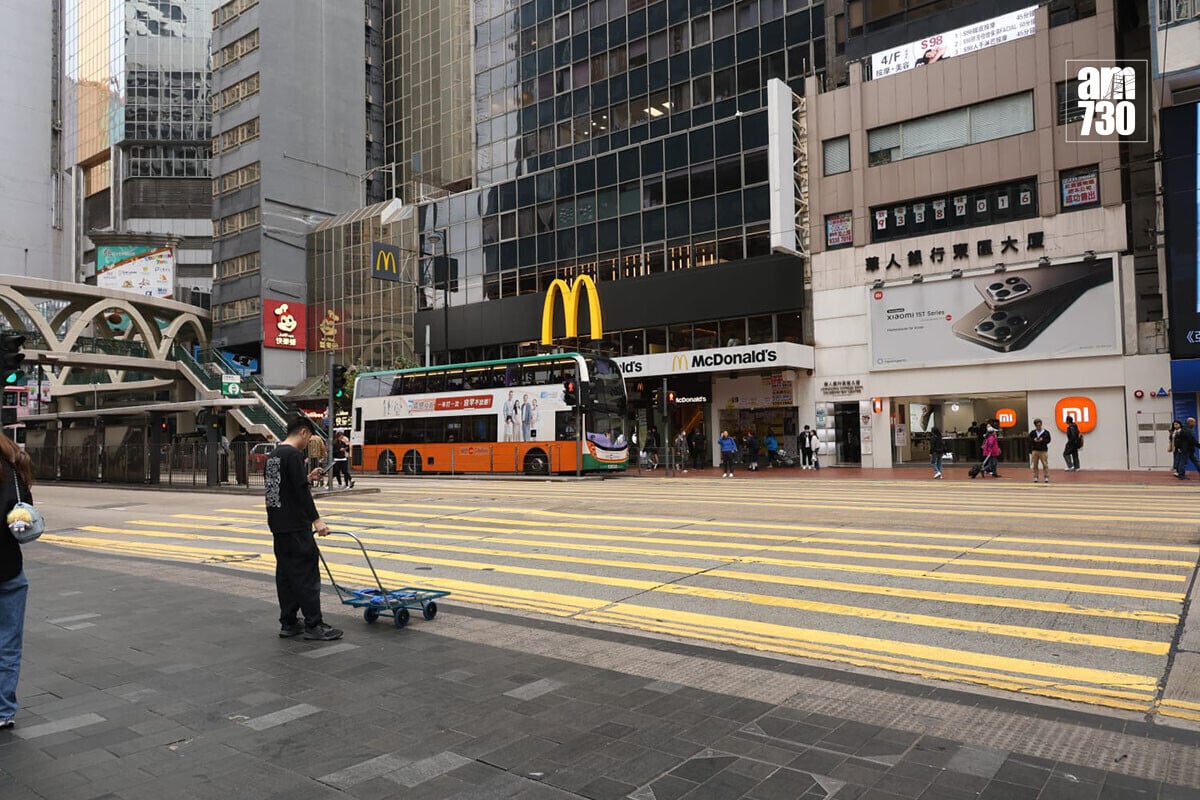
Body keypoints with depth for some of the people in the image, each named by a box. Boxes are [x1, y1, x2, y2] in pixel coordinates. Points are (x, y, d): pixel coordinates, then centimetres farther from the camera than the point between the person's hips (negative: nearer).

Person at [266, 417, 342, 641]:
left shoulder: (273, 455, 15)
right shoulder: (293, 455, -15)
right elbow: (301, 491, -21)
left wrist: (308, 478, 20)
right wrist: (316, 520, -20)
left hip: (277, 525, 10)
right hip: (295, 526, -10)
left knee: (285, 573, 13)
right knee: (307, 573, -5)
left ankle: (288, 623, 18)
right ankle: (313, 625, -2)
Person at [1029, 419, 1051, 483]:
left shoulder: (1046, 432, 4)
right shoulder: (1032, 432, 10)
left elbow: (1048, 440, 1)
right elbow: (1029, 440, 7)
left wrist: (1042, 440, -15)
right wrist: (1033, 440, -12)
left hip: (1043, 451, -2)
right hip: (1034, 450, 2)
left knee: (1045, 464, -6)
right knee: (1035, 465, 2)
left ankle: (1046, 477, 0)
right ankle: (1035, 477, 7)